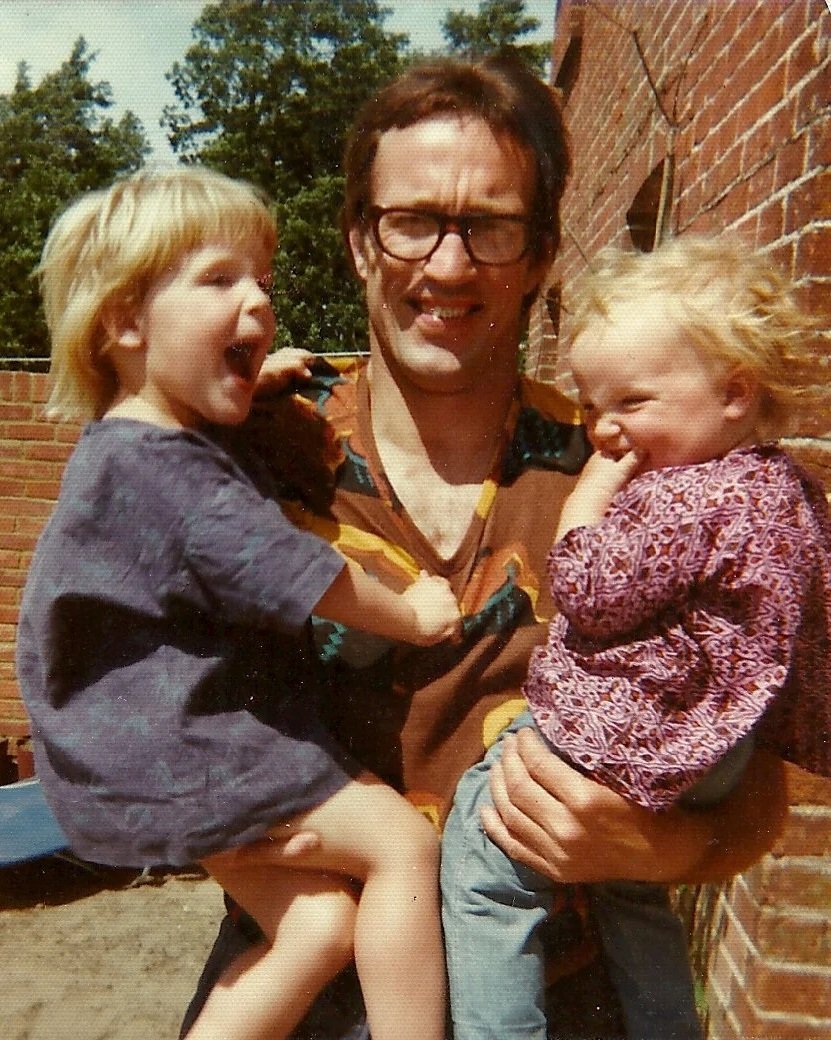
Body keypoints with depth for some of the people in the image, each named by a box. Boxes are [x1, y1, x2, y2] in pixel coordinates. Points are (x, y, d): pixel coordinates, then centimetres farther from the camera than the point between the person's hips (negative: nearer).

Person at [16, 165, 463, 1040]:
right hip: (171, 757, -9)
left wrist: (252, 383, 30)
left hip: (178, 748, 9)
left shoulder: (126, 442, 10)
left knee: (321, 923, 4)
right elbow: (308, 579, -18)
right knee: (403, 838, -9)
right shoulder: (158, 466, -22)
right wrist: (410, 615, -2)